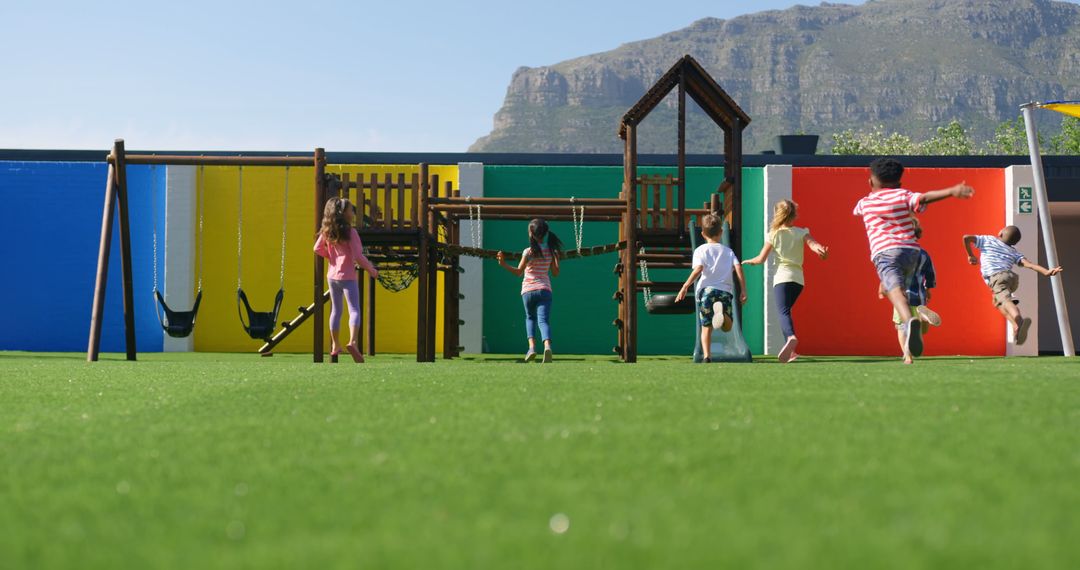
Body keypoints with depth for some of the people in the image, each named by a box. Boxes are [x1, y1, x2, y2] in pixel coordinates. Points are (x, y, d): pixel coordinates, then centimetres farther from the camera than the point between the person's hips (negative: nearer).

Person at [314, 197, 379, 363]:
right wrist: (371, 269, -5)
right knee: (354, 310, -9)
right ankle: (352, 342, -29)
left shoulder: (327, 231, 3)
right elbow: (358, 256, -17)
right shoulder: (350, 232, -15)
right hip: (347, 276, -6)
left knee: (336, 310, 17)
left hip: (332, 276, 6)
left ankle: (335, 345, 26)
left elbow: (318, 249, 4)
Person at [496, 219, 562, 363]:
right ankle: (547, 346, -35)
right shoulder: (551, 251, 5)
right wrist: (557, 258, 26)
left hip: (528, 290, -1)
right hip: (545, 290, 1)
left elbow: (518, 272, -6)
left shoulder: (528, 251, -6)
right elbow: (555, 273, 12)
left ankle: (532, 346, 3)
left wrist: (503, 264, -6)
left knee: (530, 318, 21)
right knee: (544, 320, -7)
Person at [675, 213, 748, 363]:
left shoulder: (701, 250, 8)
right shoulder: (728, 251, 16)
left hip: (705, 289, -1)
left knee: (706, 326, 11)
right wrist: (743, 290, 1)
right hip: (725, 290, 1)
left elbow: (698, 269, -10)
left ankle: (706, 355, -6)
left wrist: (685, 287, -12)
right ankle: (722, 312, -28)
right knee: (727, 327, 7)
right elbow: (738, 268, 1)